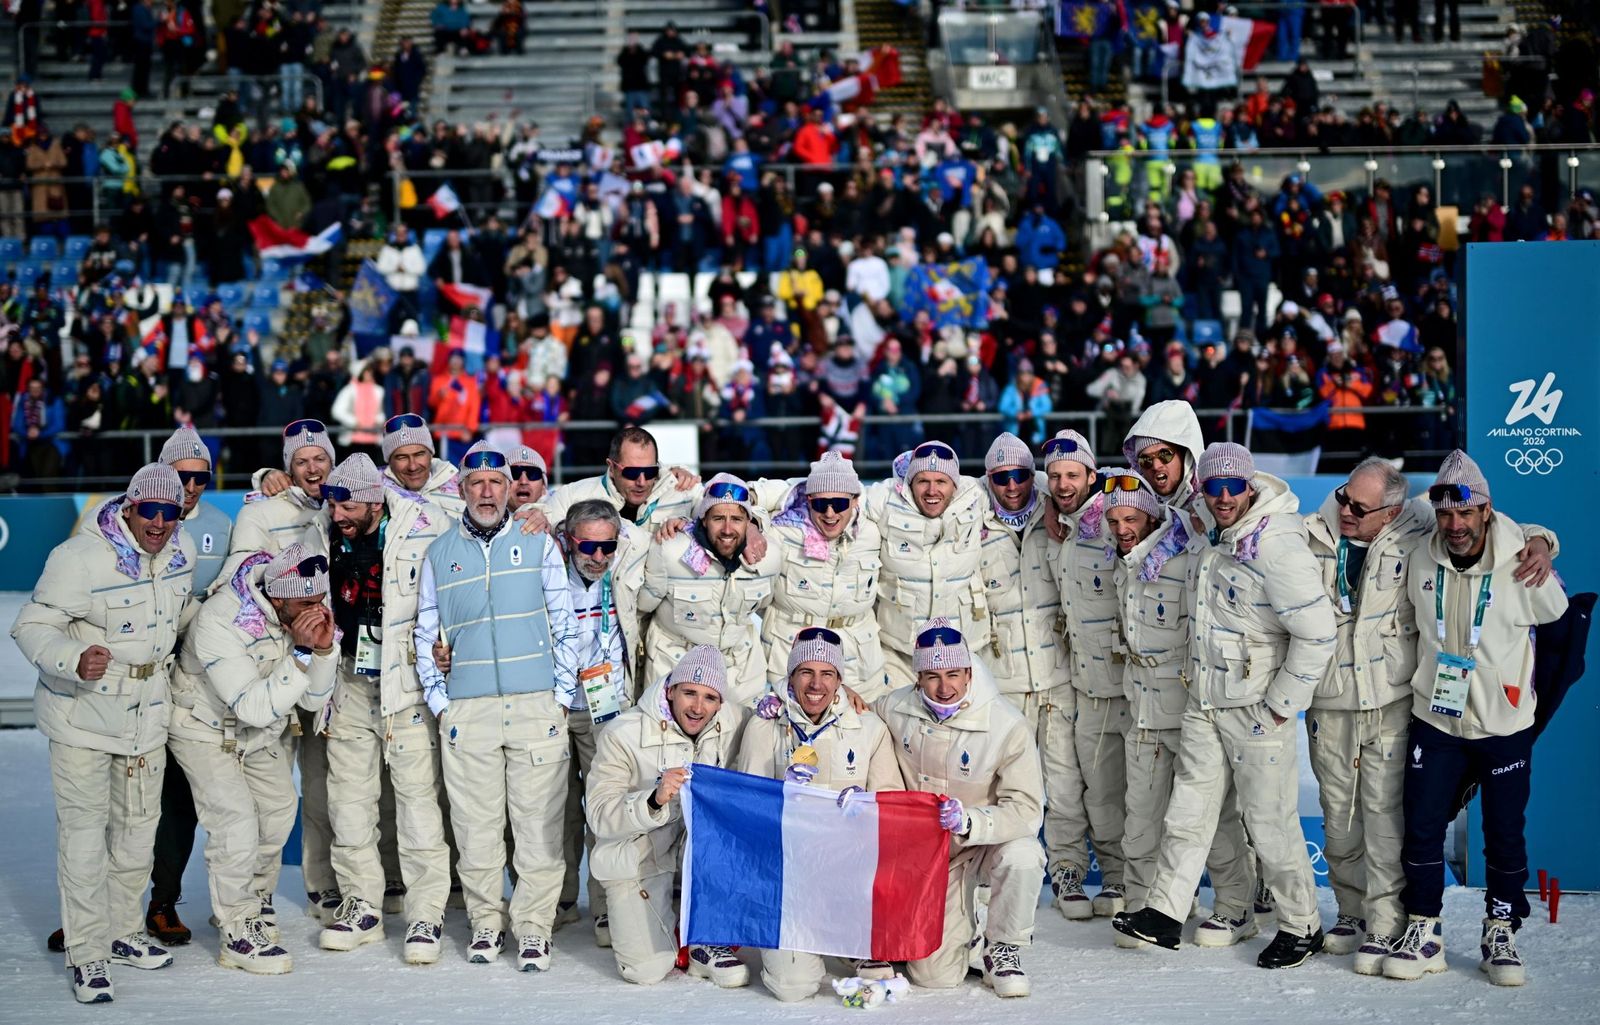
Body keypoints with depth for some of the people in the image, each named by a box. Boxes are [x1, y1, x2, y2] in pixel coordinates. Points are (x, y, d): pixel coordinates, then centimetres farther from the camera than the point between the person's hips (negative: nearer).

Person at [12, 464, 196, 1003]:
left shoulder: (181, 550, 0)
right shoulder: (80, 557, -22)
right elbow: (31, 627, -21)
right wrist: (75, 660, -37)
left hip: (147, 711, 6)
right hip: (82, 712, -6)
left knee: (138, 823, 14)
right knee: (84, 827, -4)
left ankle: (123, 932, 31)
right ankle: (86, 955, 6)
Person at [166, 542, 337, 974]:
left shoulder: (308, 613, -17)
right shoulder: (219, 622, -36)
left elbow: (313, 700, -10)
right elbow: (254, 708, -37)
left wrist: (324, 648, -28)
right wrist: (301, 653, -42)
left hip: (264, 729, 7)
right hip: (205, 726, -6)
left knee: (279, 810, 9)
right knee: (237, 820, -15)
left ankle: (253, 900, 34)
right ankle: (238, 932, -2)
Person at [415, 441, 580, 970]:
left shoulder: (538, 543, 7)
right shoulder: (439, 553, 11)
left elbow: (565, 623, 7)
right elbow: (426, 636, 14)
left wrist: (562, 694, 1)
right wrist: (439, 702, 5)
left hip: (537, 705, -1)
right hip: (467, 708, 1)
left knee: (539, 820, -2)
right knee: (476, 824, 3)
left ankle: (533, 927, 6)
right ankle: (486, 922, 16)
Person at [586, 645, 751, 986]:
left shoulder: (732, 721, -6)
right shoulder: (622, 735, -16)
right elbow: (600, 816, -19)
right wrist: (654, 800, -37)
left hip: (701, 851, 3)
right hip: (636, 857, -3)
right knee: (647, 969, -13)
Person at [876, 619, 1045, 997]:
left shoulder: (1008, 725, -20)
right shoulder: (893, 709, -9)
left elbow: (1026, 810, -22)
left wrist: (968, 821, -38)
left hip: (986, 844, -2)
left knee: (1021, 856, -37)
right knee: (934, 976, -9)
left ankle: (1003, 950, -8)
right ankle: (960, 933, 30)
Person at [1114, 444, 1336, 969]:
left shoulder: (1278, 548, -21)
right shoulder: (1211, 535, 4)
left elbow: (1316, 634, -21)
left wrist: (1281, 706, -16)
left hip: (1256, 711, -8)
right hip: (1204, 704, 8)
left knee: (1271, 822, 2)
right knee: (1188, 809, 11)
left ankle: (1301, 927, 17)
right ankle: (1163, 915, 18)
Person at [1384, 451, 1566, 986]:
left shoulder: (1520, 565, -13)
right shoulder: (1421, 564, -4)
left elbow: (1554, 611, 8)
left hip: (1505, 725, -2)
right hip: (1435, 720, 2)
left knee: (1505, 834, 7)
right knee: (1422, 828, 3)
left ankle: (1500, 935, 22)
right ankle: (1423, 933, 15)